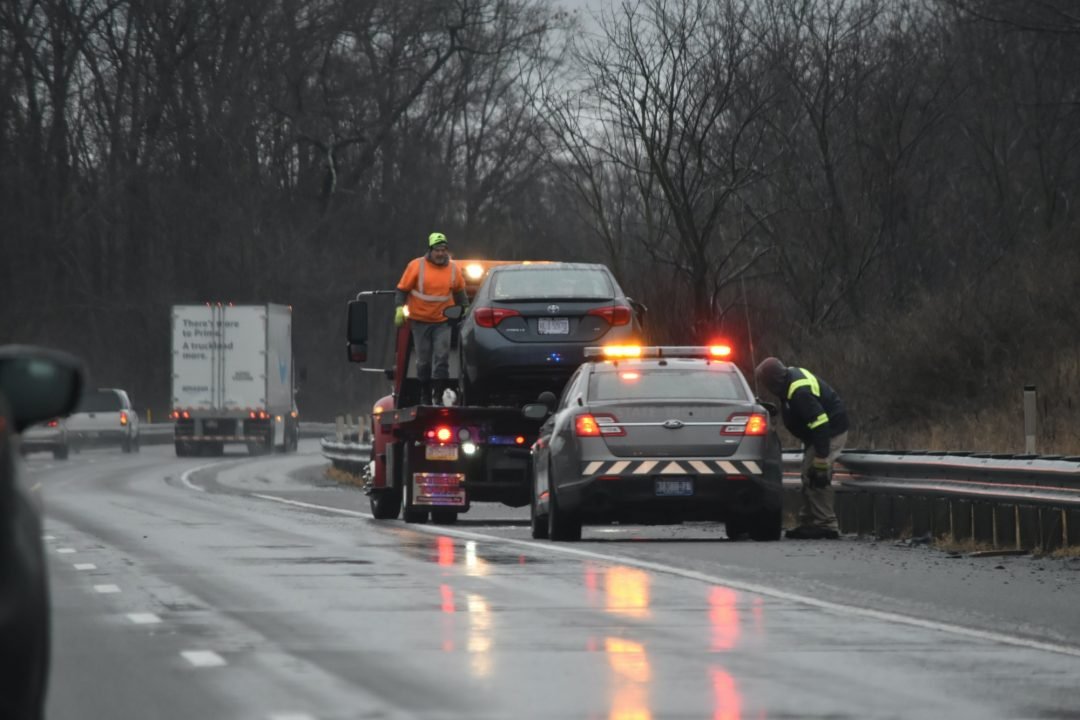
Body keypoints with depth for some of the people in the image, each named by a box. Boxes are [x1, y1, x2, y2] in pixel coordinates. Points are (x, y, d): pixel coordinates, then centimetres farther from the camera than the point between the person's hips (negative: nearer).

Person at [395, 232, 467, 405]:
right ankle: (425, 398, 16)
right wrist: (399, 308, -14)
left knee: (442, 358, -10)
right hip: (420, 321, -1)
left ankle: (439, 396, -9)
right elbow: (402, 289, -2)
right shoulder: (416, 266, -6)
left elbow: (459, 292, 17)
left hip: (443, 321, 1)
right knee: (424, 360, 6)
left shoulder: (453, 269, 2)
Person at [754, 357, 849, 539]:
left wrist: (821, 461, -32)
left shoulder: (799, 393, -30)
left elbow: (820, 424, -33)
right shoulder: (792, 375, 2)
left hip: (830, 433, -11)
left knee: (816, 480, -14)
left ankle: (826, 526, -12)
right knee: (809, 478, 13)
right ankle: (808, 523, 18)